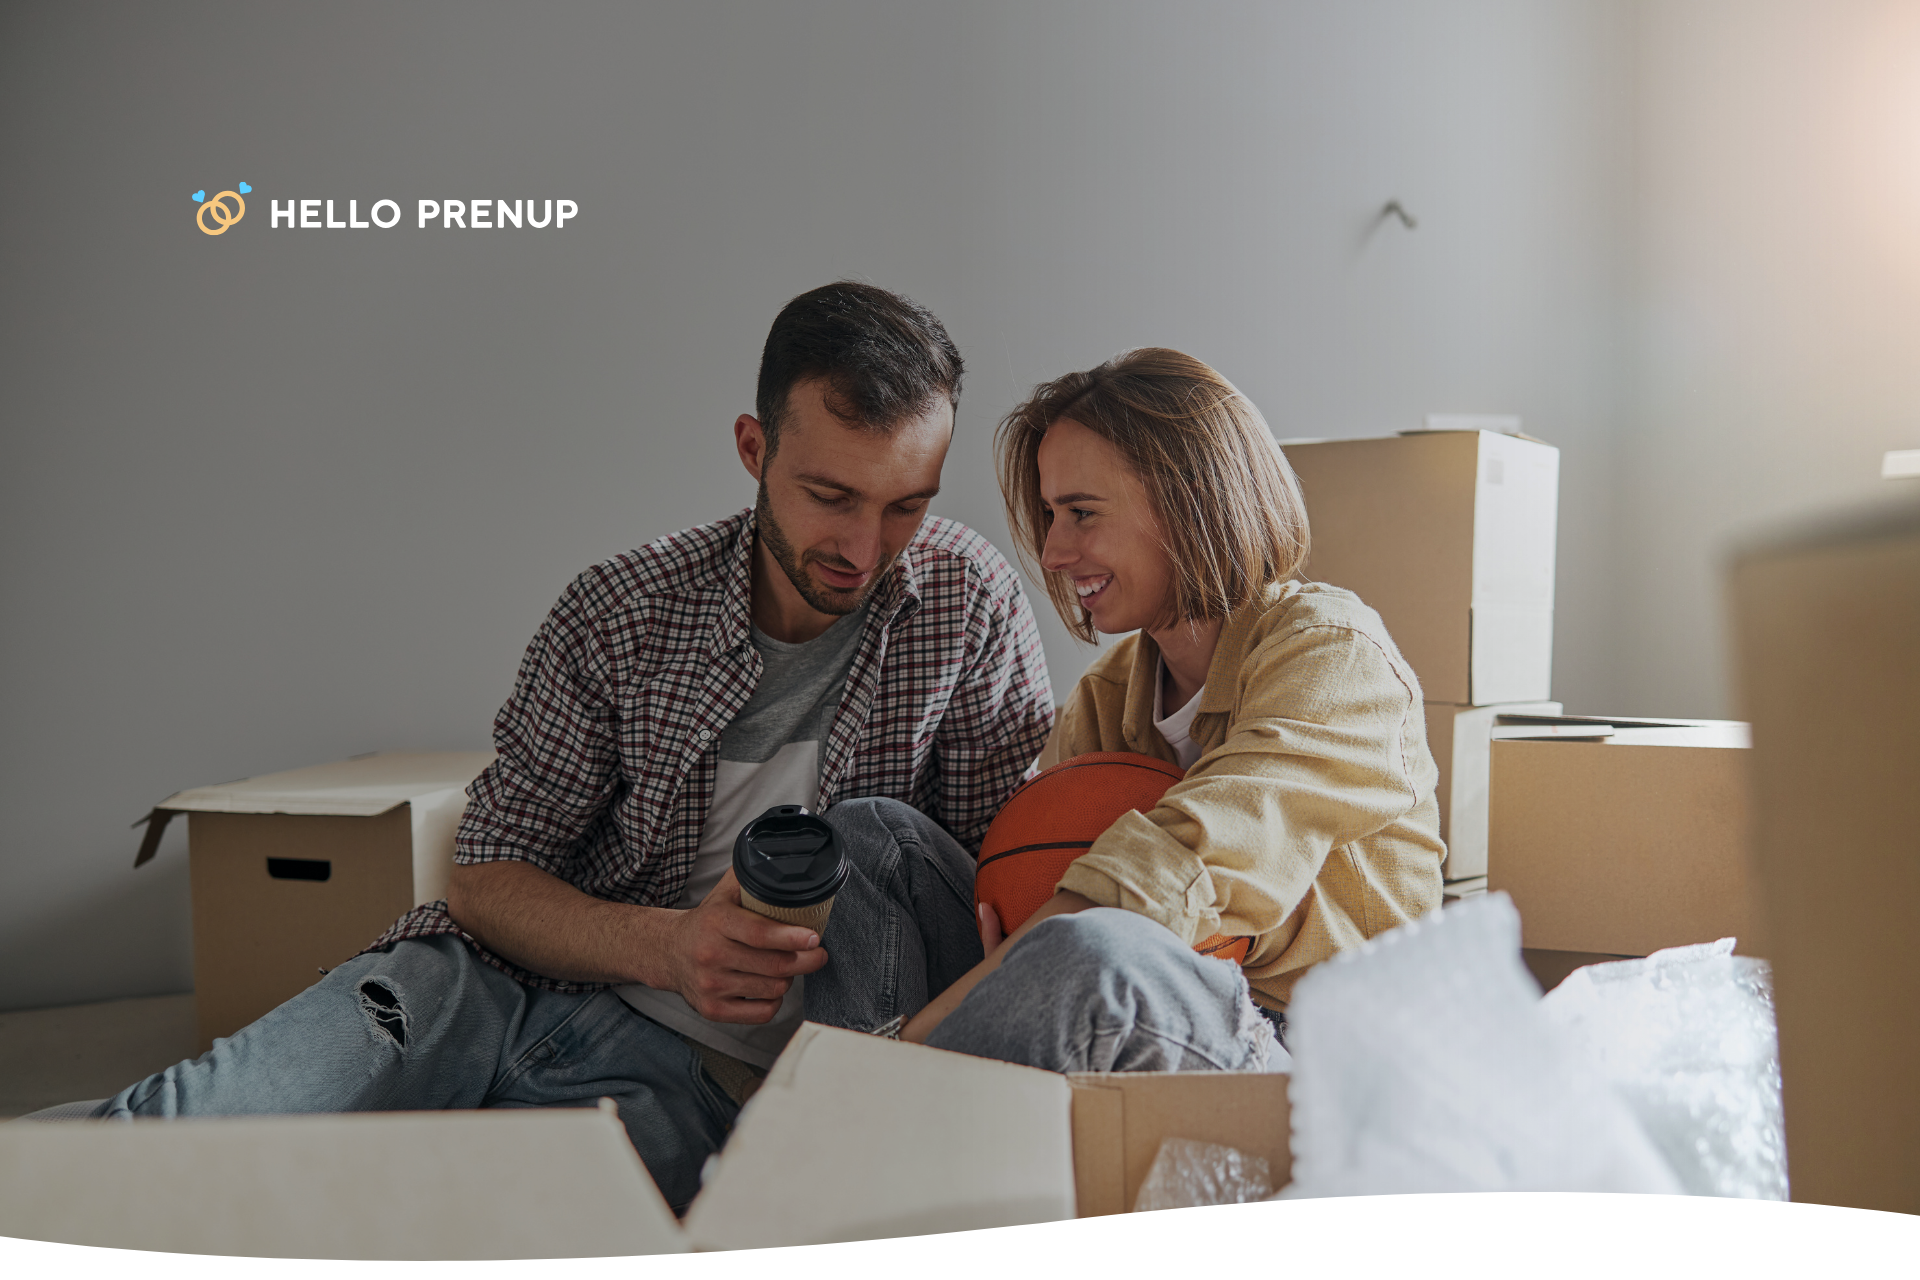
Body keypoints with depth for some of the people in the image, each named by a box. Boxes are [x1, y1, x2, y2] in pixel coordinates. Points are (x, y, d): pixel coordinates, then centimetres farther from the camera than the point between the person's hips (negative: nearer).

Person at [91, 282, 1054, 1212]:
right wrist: (667, 945, -20)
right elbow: (488, 875, -1)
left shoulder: (968, 598, -3)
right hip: (499, 987, 1)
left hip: (687, 1072, 0)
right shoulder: (621, 609, -2)